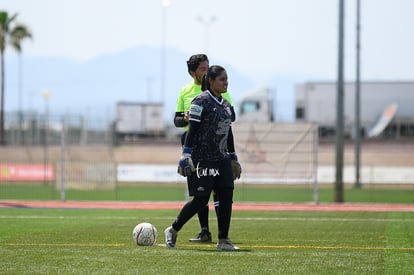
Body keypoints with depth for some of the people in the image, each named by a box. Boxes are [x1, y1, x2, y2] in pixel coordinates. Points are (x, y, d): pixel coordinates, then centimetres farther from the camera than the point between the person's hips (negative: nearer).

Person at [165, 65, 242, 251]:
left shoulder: (225, 104, 15)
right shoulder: (201, 102, -10)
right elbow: (192, 131, -14)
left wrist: (233, 158, 22)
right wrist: (186, 157, -18)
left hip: (222, 159, 7)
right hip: (202, 160, -7)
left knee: (226, 196, -3)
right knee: (201, 200, -7)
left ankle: (223, 240, 3)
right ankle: (172, 230, 11)